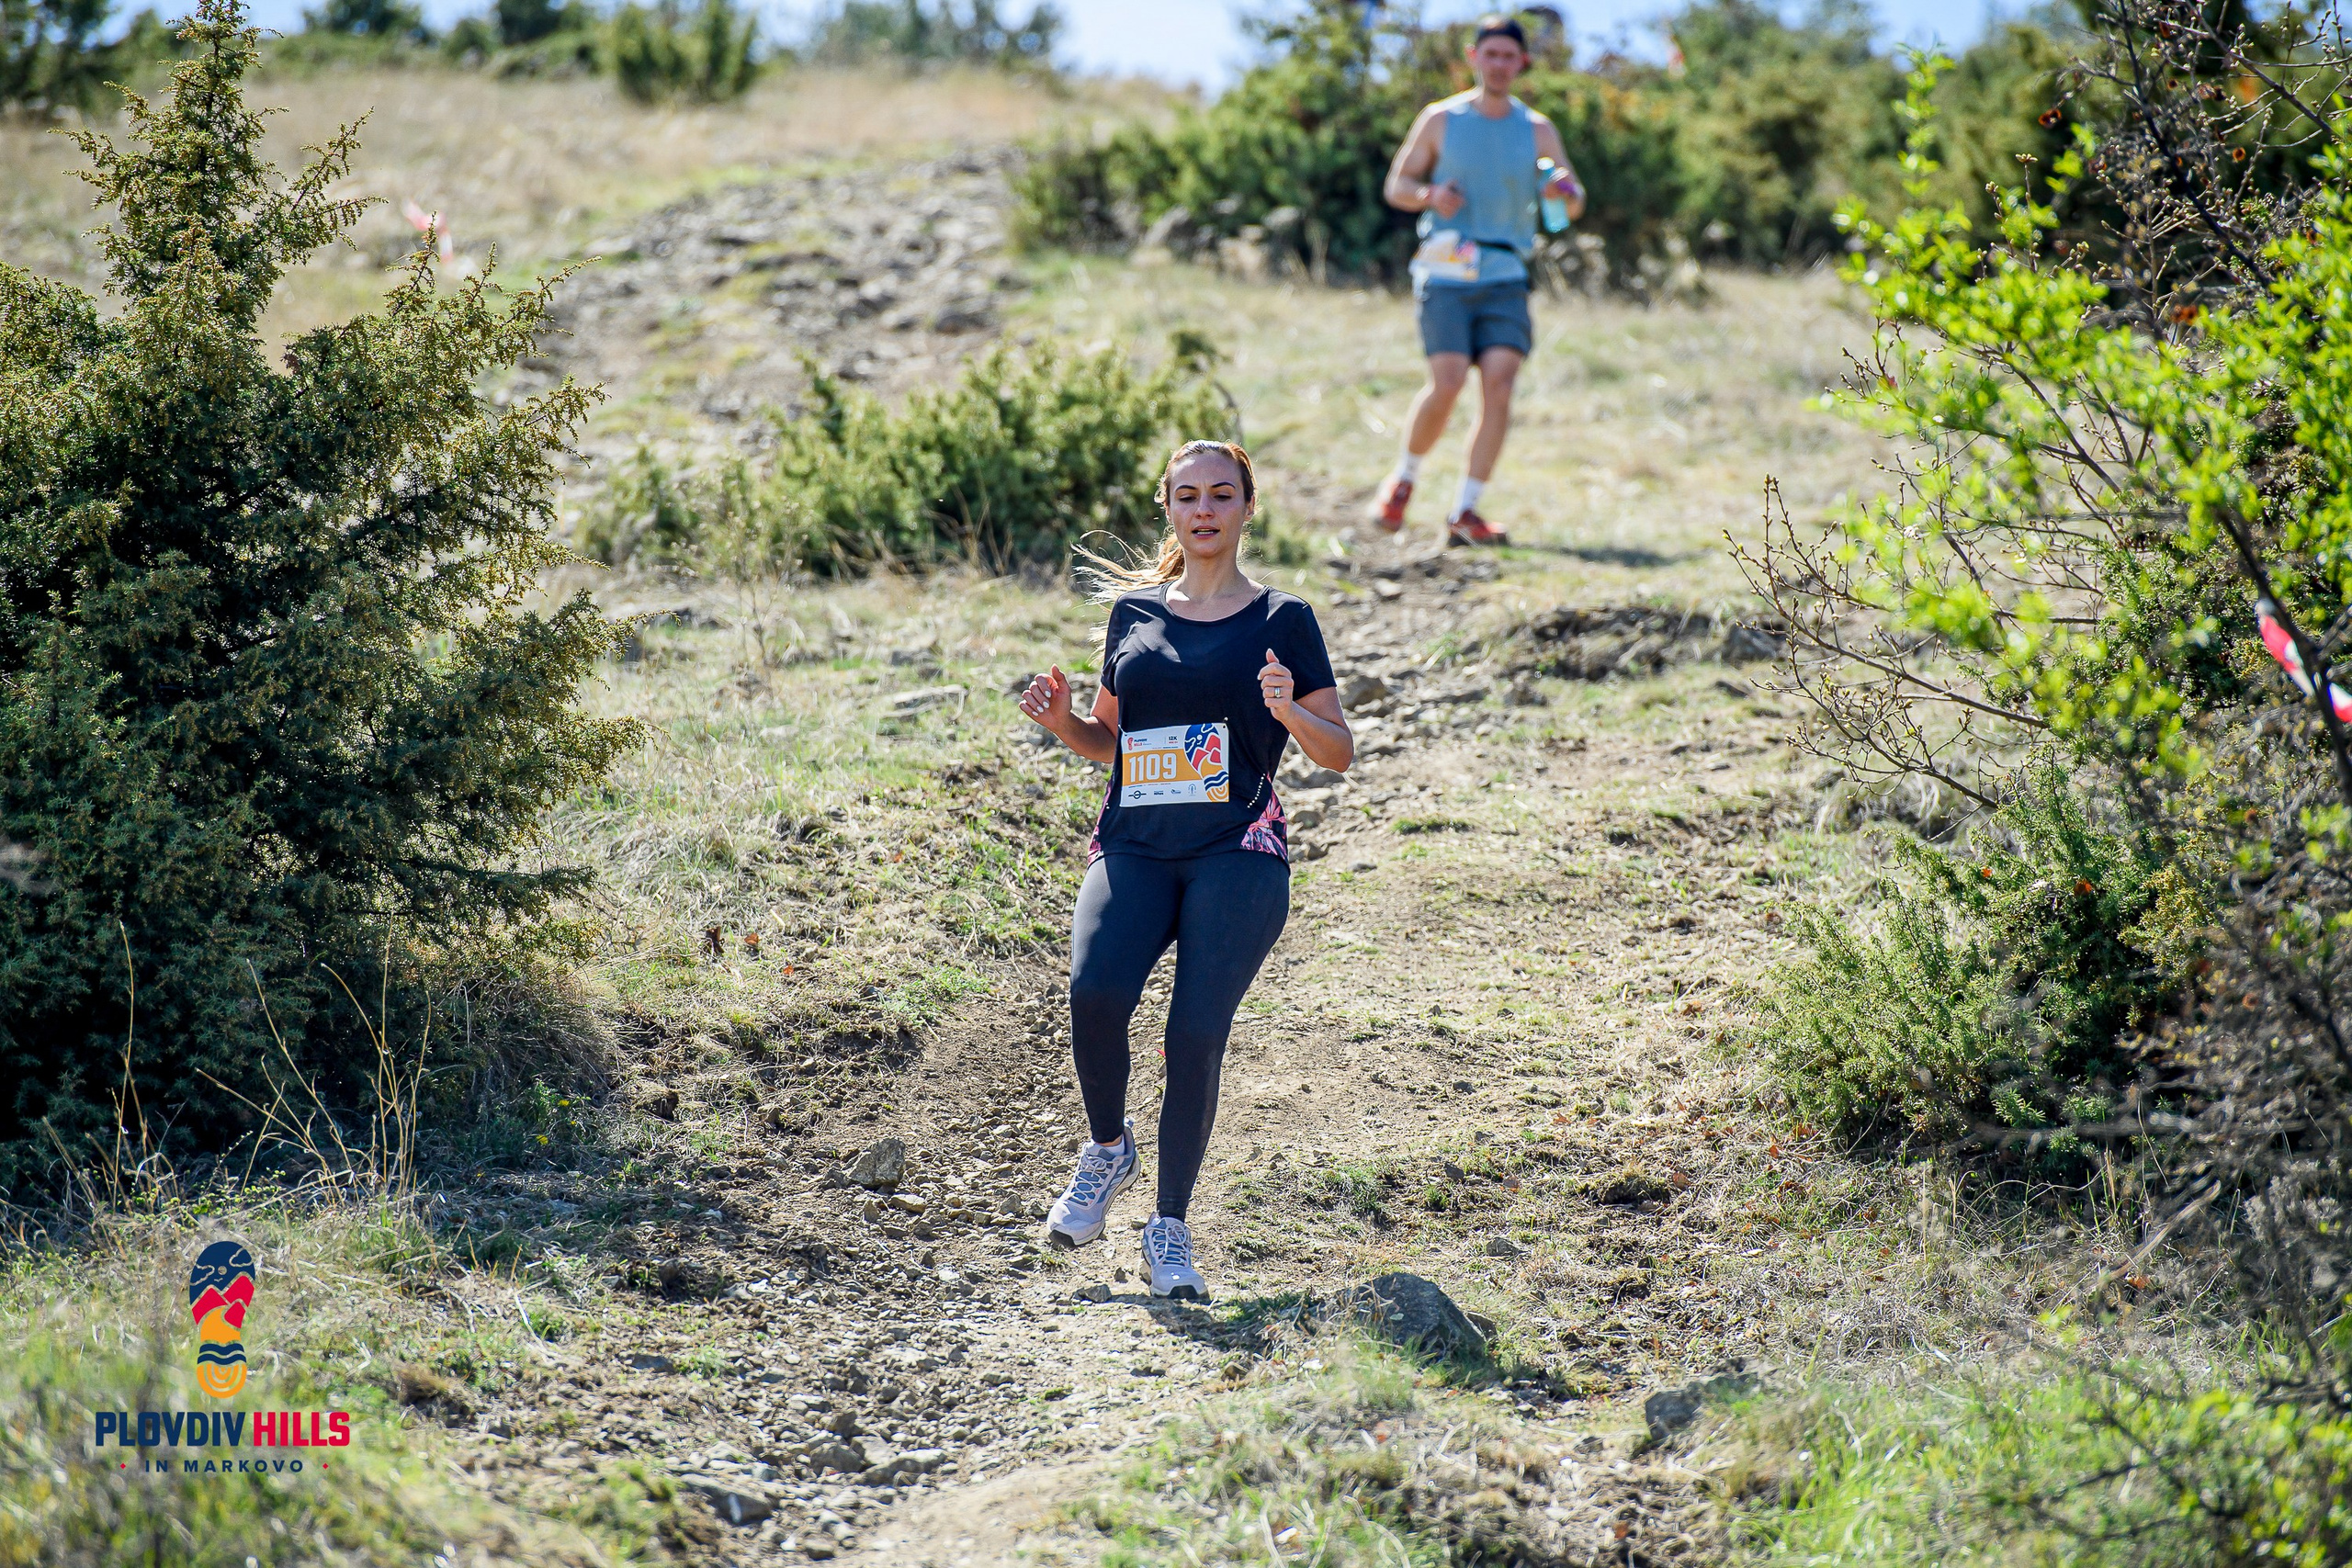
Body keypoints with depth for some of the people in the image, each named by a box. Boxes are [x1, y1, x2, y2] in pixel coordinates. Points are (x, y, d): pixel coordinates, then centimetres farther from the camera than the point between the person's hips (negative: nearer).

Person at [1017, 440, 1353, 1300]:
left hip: (1238, 851, -2)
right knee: (1096, 990, -25)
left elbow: (1340, 752, 7)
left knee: (1197, 1030, -18)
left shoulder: (1282, 619, 8)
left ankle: (1170, 1228, -2)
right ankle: (1107, 1147, 4)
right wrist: (1060, 721, 4)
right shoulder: (1133, 610, 17)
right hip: (1133, 844, 2)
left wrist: (1289, 713, -14)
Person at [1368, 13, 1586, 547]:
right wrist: (1430, 195, -13)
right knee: (1447, 383, -17)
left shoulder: (1538, 131, 10)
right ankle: (1404, 478, 9)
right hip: (1446, 273, -2)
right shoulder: (1440, 120, 6)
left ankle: (1464, 513, -9)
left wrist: (1565, 190, -17)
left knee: (1499, 383, -13)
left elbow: (1574, 204, 8)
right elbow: (1396, 185, 9)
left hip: (1505, 277, 2)